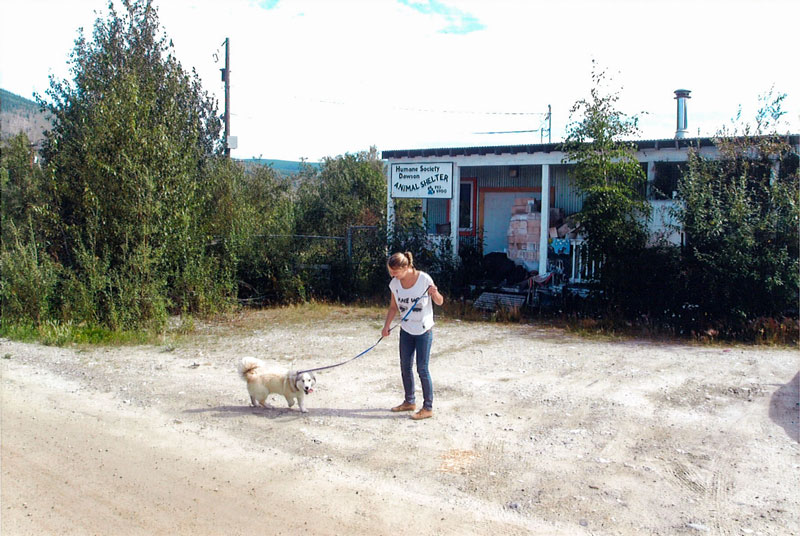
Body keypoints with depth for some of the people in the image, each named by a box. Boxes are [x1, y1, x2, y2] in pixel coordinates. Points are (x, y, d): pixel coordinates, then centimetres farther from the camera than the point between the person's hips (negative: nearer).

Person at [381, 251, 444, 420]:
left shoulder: (424, 279, -18)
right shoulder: (395, 284, -4)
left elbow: (440, 302, -9)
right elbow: (393, 307, 8)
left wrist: (435, 294, -30)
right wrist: (387, 325, -4)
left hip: (424, 331, -5)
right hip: (406, 330, 5)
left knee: (422, 369, -3)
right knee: (405, 368, 13)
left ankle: (428, 408, 8)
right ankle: (409, 401, 31)